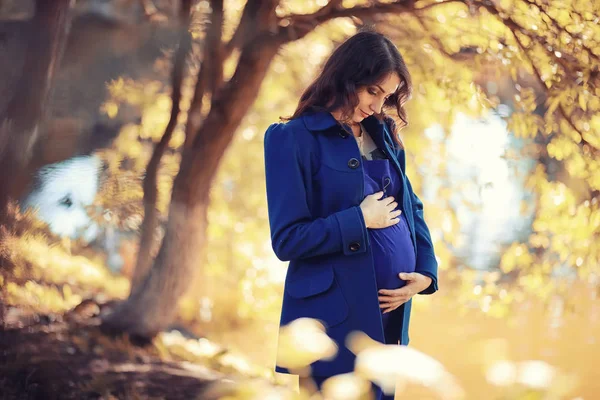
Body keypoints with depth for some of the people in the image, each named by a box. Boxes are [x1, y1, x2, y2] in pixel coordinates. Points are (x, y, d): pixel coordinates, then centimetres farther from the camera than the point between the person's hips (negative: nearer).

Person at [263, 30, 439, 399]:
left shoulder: (384, 135, 12)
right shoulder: (295, 139, -9)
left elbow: (411, 207, 17)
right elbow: (287, 239, -12)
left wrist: (426, 271, 1)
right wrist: (360, 219, -13)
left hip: (391, 315, 7)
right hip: (338, 319, -6)